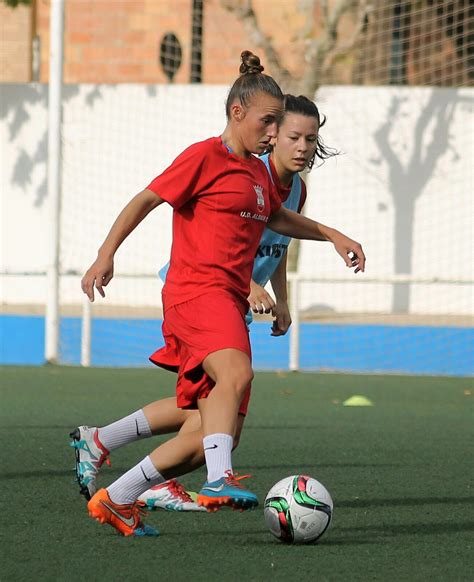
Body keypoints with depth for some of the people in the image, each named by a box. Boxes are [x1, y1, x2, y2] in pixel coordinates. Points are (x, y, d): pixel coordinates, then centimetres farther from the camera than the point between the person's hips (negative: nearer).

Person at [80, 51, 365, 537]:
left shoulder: (256, 170, 22)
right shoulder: (205, 157, -2)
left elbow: (277, 219, 41)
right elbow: (145, 200, -3)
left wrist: (331, 235, 35)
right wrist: (106, 254, -13)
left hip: (230, 303, 8)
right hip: (196, 291, -8)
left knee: (218, 434, 1)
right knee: (236, 373, -36)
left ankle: (116, 500, 11)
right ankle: (220, 480, -47)